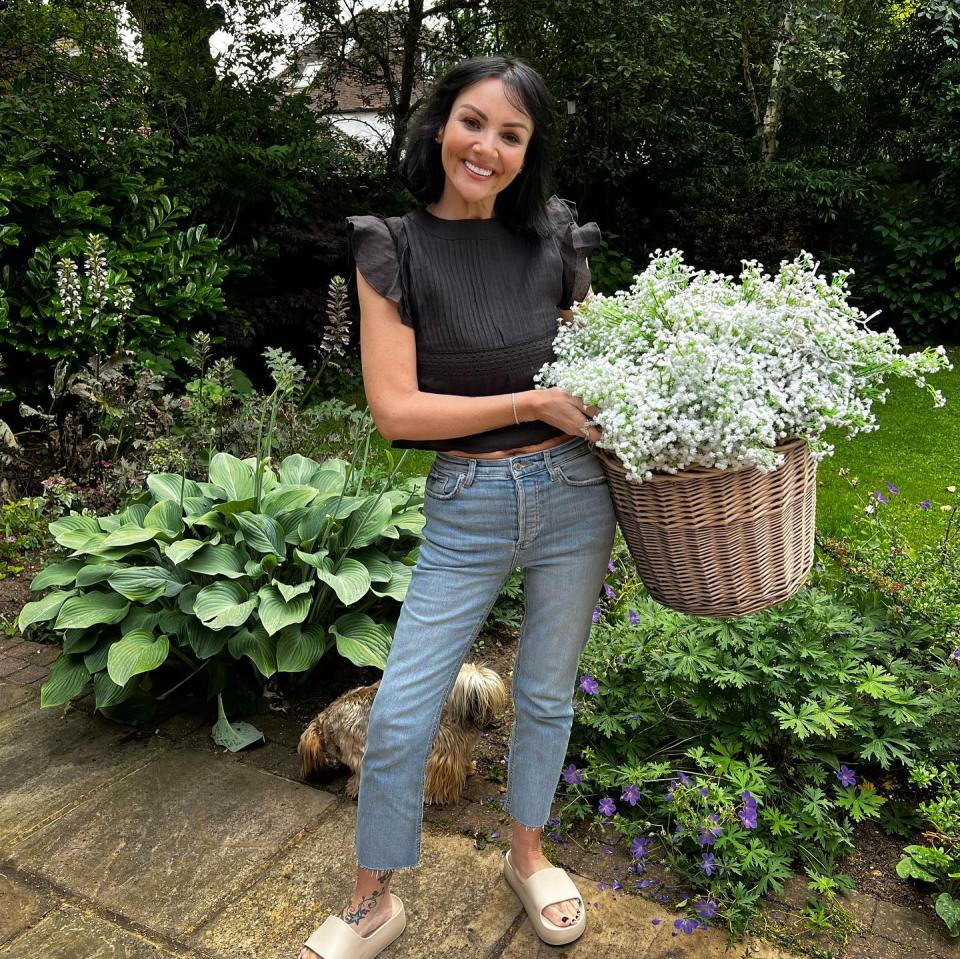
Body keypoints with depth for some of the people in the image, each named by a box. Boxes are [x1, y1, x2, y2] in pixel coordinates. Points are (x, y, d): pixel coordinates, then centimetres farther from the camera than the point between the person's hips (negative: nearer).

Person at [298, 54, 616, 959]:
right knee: (397, 717, 2)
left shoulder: (556, 239, 1)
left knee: (547, 695, 17)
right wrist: (536, 404, -16)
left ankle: (527, 850, 45)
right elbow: (395, 409, -13)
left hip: (572, 493, 3)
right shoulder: (394, 251, -6)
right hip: (464, 509, -2)